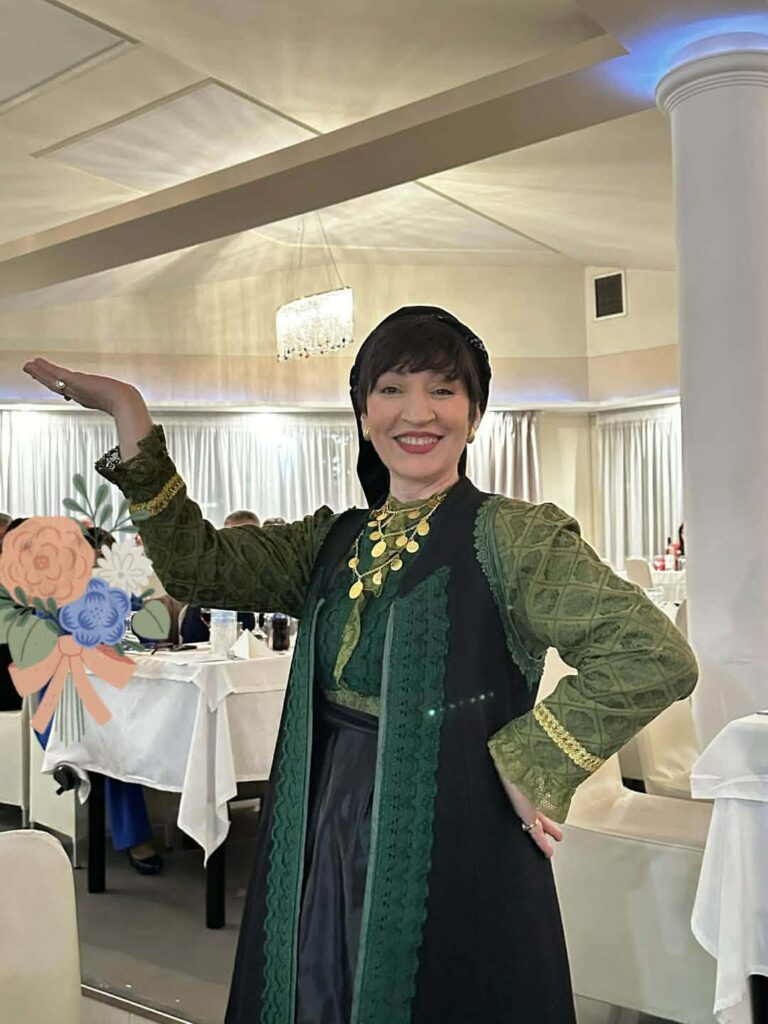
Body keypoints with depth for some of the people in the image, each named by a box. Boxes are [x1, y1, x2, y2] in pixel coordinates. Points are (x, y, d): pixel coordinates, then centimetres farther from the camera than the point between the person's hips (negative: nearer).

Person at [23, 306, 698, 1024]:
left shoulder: (511, 535, -11)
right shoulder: (333, 540, 8)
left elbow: (656, 656, -18)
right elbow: (199, 565, -2)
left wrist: (529, 765, -16)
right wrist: (130, 417, -7)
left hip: (457, 850, -5)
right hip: (328, 841, 6)